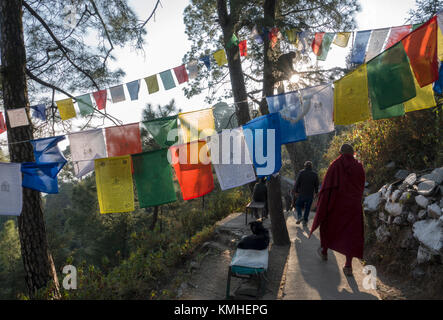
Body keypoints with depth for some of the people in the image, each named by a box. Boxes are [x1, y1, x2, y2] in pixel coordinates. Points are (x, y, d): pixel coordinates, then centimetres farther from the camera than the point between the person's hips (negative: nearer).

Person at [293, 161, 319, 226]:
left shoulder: (301, 173, -5)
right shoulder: (315, 174, 3)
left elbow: (297, 183, -6)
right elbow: (316, 185, 6)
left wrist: (295, 191, 2)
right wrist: (316, 192, 18)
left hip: (302, 193, -2)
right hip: (310, 194, 2)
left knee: (298, 205, 15)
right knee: (307, 208, 11)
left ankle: (299, 216, -6)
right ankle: (305, 221, 11)